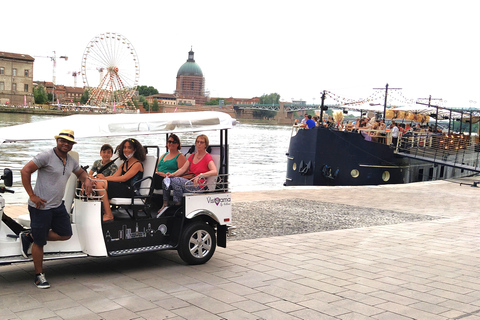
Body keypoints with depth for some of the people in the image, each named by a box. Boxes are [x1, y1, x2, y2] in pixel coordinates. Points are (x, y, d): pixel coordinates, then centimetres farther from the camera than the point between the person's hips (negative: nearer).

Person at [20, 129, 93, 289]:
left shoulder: (71, 160, 8)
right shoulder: (46, 156, -15)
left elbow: (80, 172, 27)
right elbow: (25, 171, -17)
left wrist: (86, 180, 3)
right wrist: (32, 195, -18)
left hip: (58, 205, 8)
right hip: (41, 206, -8)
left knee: (65, 235, 11)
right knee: (39, 242, 3)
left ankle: (30, 236, 24)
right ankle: (39, 275, 20)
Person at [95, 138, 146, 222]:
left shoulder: (137, 164, -4)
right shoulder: (125, 163, 23)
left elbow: (124, 178, -14)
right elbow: (114, 176, 12)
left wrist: (105, 178, -15)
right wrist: (101, 178, -6)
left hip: (130, 191, -8)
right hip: (122, 188, 8)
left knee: (101, 184, -22)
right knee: (98, 183, -11)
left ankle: (108, 215, -21)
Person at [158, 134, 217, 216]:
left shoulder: (207, 157, -4)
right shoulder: (192, 156, 18)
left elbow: (215, 172, -20)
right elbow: (183, 169, 10)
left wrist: (200, 175, -33)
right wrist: (172, 174, -9)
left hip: (199, 186, -7)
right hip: (189, 182, 7)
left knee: (175, 181, -28)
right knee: (166, 180, -11)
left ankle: (178, 205, -18)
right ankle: (165, 205, -6)